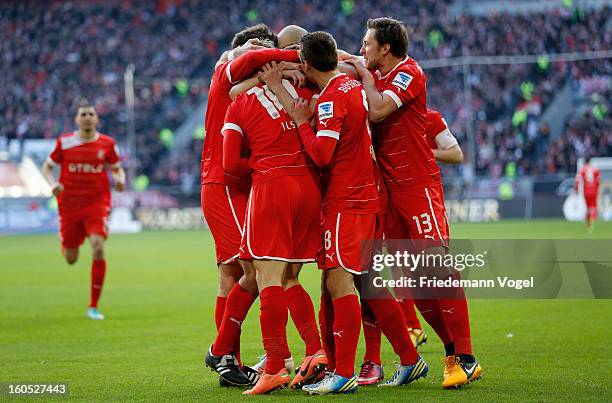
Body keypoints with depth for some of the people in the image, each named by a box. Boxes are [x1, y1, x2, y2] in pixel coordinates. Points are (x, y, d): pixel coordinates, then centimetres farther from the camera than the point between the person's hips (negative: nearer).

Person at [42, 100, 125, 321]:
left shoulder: (107, 143, 0)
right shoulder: (64, 142, -2)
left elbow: (117, 168, 13)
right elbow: (47, 166, 8)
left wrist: (120, 179, -10)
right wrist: (53, 183, -12)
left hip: (97, 205, -1)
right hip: (69, 205, 1)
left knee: (98, 248, -21)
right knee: (71, 259, 7)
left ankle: (93, 306, -9)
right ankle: (66, 245, 51)